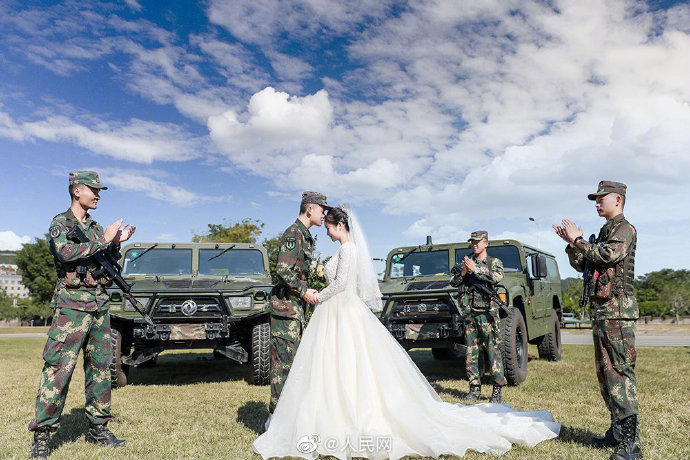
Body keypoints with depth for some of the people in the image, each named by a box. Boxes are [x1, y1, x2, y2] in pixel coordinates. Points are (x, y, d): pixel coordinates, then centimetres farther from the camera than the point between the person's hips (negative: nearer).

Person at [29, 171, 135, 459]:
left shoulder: (95, 227, 18)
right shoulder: (60, 223, -2)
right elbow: (66, 253, -21)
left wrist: (116, 244, 4)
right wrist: (103, 240, -17)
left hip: (99, 305, 7)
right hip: (72, 304, -7)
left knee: (100, 366, 8)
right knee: (59, 368, -9)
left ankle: (98, 428, 18)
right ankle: (41, 436, -1)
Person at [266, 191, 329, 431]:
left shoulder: (306, 236, 19)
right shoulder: (293, 234, -13)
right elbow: (282, 270, -22)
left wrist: (308, 293, 19)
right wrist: (304, 291, -20)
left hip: (297, 306, 10)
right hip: (286, 305, -10)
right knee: (283, 361, -7)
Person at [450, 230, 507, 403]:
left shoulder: (495, 262, 6)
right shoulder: (465, 262, 15)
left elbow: (497, 277, -17)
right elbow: (453, 282, 8)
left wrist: (475, 269, -16)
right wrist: (463, 272, -10)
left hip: (487, 312, -4)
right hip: (469, 313, 4)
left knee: (493, 350, -6)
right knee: (471, 352, 5)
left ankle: (497, 390, -1)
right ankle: (475, 389, 13)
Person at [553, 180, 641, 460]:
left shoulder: (625, 229, -6)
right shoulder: (604, 232, 21)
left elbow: (608, 255, -23)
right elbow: (580, 264, 19)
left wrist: (578, 240, -13)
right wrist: (571, 242, 4)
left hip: (617, 309, -10)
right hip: (600, 310, 10)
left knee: (620, 371, -11)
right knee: (605, 371, 12)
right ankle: (617, 431, 21)